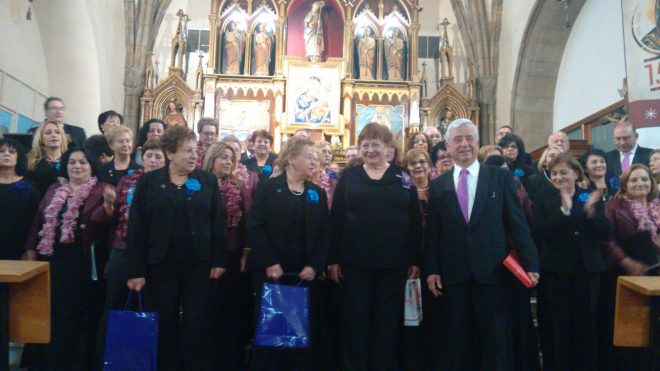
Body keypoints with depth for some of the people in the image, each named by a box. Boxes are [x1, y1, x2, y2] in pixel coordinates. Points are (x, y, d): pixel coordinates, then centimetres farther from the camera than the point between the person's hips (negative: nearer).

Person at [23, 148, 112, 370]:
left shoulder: (101, 190, -2)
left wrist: (108, 205, -40)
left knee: (78, 313, 5)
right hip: (52, 259, 5)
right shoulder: (54, 191, 13)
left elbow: (103, 222, -18)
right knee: (50, 313, 12)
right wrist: (31, 255, 6)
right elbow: (39, 222, 13)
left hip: (83, 262, -4)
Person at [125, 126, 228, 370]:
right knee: (164, 324, 10)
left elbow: (218, 223, 2)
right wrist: (136, 270, -7)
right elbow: (137, 228, -3)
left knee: (197, 325, 6)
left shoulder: (208, 181, 3)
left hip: (199, 264, 1)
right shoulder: (149, 182, 0)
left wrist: (219, 261, -4)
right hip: (161, 265, 0)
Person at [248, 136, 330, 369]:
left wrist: (315, 265, -6)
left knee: (304, 329, 6)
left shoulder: (318, 193, 11)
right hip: (271, 273, -3)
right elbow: (254, 227, -9)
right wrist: (269, 263, -16)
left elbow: (324, 234, 7)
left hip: (305, 274, 4)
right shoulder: (267, 187, -1)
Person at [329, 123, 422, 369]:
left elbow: (415, 221, 4)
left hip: (393, 262, 1)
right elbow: (336, 219, 2)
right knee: (355, 319, 8)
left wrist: (415, 260, -1)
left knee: (388, 321, 11)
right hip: (355, 261, 0)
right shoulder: (349, 176, 3)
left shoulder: (403, 178, 4)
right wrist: (334, 259, -3)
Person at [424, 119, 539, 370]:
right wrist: (431, 269, 0)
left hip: (492, 271, -1)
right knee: (456, 341, 12)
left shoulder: (500, 177, 3)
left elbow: (517, 223, 1)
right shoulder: (438, 185, 7)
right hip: (453, 274, 2)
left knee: (495, 341, 10)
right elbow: (432, 232, 6)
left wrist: (529, 263, -3)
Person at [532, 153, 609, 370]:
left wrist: (590, 211, -19)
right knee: (557, 326, 6)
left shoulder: (591, 197, 6)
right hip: (555, 271, -2)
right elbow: (539, 232, -14)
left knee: (587, 325, 11)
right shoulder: (542, 198, 0)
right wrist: (563, 211, -24)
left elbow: (605, 233, -2)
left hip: (587, 269, 2)